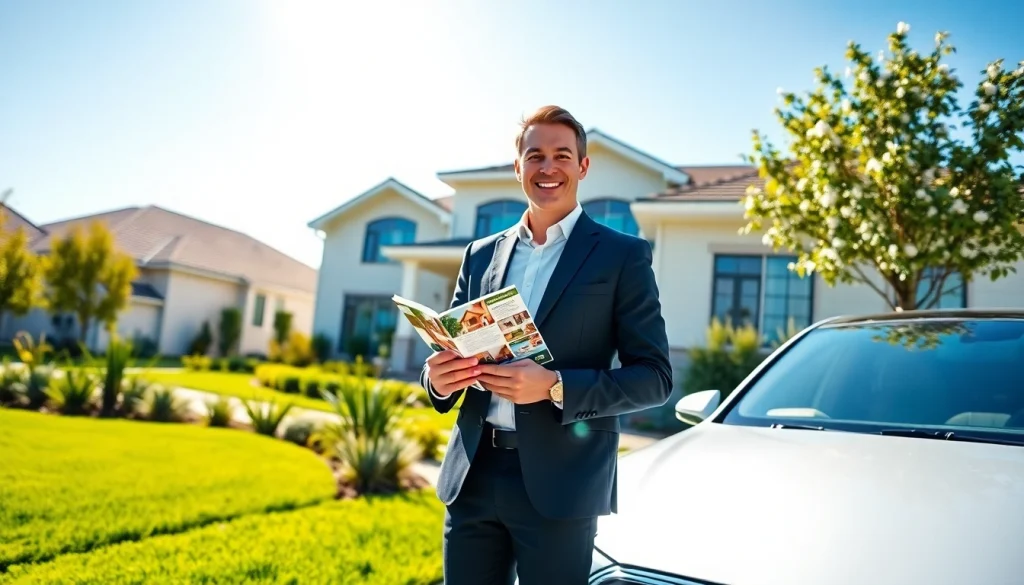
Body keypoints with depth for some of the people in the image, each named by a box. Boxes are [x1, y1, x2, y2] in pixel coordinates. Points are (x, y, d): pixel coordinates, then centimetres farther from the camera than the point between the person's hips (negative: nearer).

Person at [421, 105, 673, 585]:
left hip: (559, 483, -3)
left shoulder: (623, 256, -1)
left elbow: (654, 376, -5)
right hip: (472, 475, 4)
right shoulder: (481, 254, 12)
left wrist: (556, 387, -20)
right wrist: (439, 378, -8)